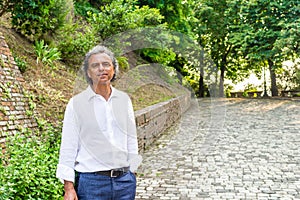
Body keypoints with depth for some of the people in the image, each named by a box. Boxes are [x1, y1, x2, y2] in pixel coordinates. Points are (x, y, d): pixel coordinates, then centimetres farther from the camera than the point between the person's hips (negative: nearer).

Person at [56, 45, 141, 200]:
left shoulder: (124, 99, 7)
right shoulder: (76, 103, -3)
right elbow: (68, 147, -4)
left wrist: (132, 173, 12)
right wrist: (68, 187, -8)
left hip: (124, 180, 3)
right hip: (91, 181, -3)